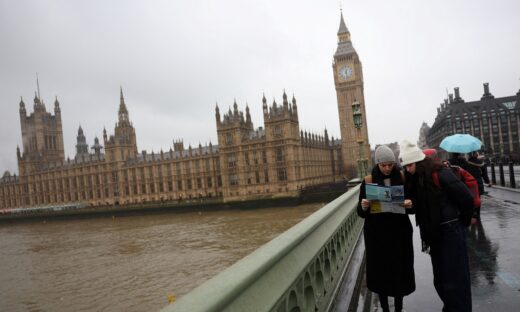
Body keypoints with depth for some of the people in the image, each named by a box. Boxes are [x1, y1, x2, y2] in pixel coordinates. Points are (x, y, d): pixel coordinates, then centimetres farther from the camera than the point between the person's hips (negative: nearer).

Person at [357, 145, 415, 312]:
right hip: (377, 233, -1)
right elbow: (360, 212, -3)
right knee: (380, 271, 7)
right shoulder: (368, 180, -4)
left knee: (400, 270, 6)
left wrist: (410, 205, -21)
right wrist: (363, 207, -26)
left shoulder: (402, 177, -1)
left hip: (399, 231, 1)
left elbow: (412, 206, 1)